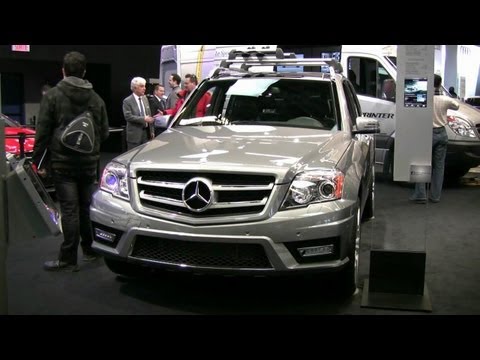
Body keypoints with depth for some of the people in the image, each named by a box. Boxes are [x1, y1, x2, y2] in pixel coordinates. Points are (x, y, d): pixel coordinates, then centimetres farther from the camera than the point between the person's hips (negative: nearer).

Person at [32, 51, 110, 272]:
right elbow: (104, 133, 10)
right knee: (87, 207, 14)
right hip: (89, 162, 4)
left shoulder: (52, 96, -5)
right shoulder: (96, 98, 7)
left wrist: (37, 160, -2)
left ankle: (68, 260, 0)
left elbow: (43, 132, -8)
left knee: (69, 210, -4)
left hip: (63, 162, -4)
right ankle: (90, 250, 23)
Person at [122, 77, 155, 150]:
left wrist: (152, 131, 10)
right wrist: (143, 119, -23)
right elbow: (128, 116, -17)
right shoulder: (127, 101, -5)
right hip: (135, 134, -5)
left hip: (146, 133, 5)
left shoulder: (145, 99, 13)